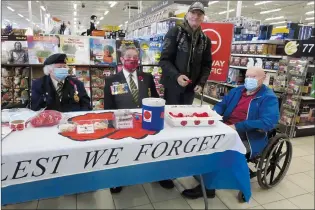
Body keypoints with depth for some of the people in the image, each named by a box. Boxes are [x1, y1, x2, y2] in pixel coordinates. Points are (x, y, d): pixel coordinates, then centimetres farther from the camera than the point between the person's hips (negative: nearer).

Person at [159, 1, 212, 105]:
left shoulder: (205, 40, 8)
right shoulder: (174, 33, -5)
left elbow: (207, 64, 12)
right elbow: (164, 60, -10)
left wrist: (201, 83, -3)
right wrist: (176, 76, -25)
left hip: (191, 88, 4)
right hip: (173, 85, -4)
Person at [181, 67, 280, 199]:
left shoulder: (269, 98, -6)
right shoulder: (237, 91, 15)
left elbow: (269, 122, -20)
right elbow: (221, 105, 20)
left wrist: (237, 127, -26)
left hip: (248, 139, -6)